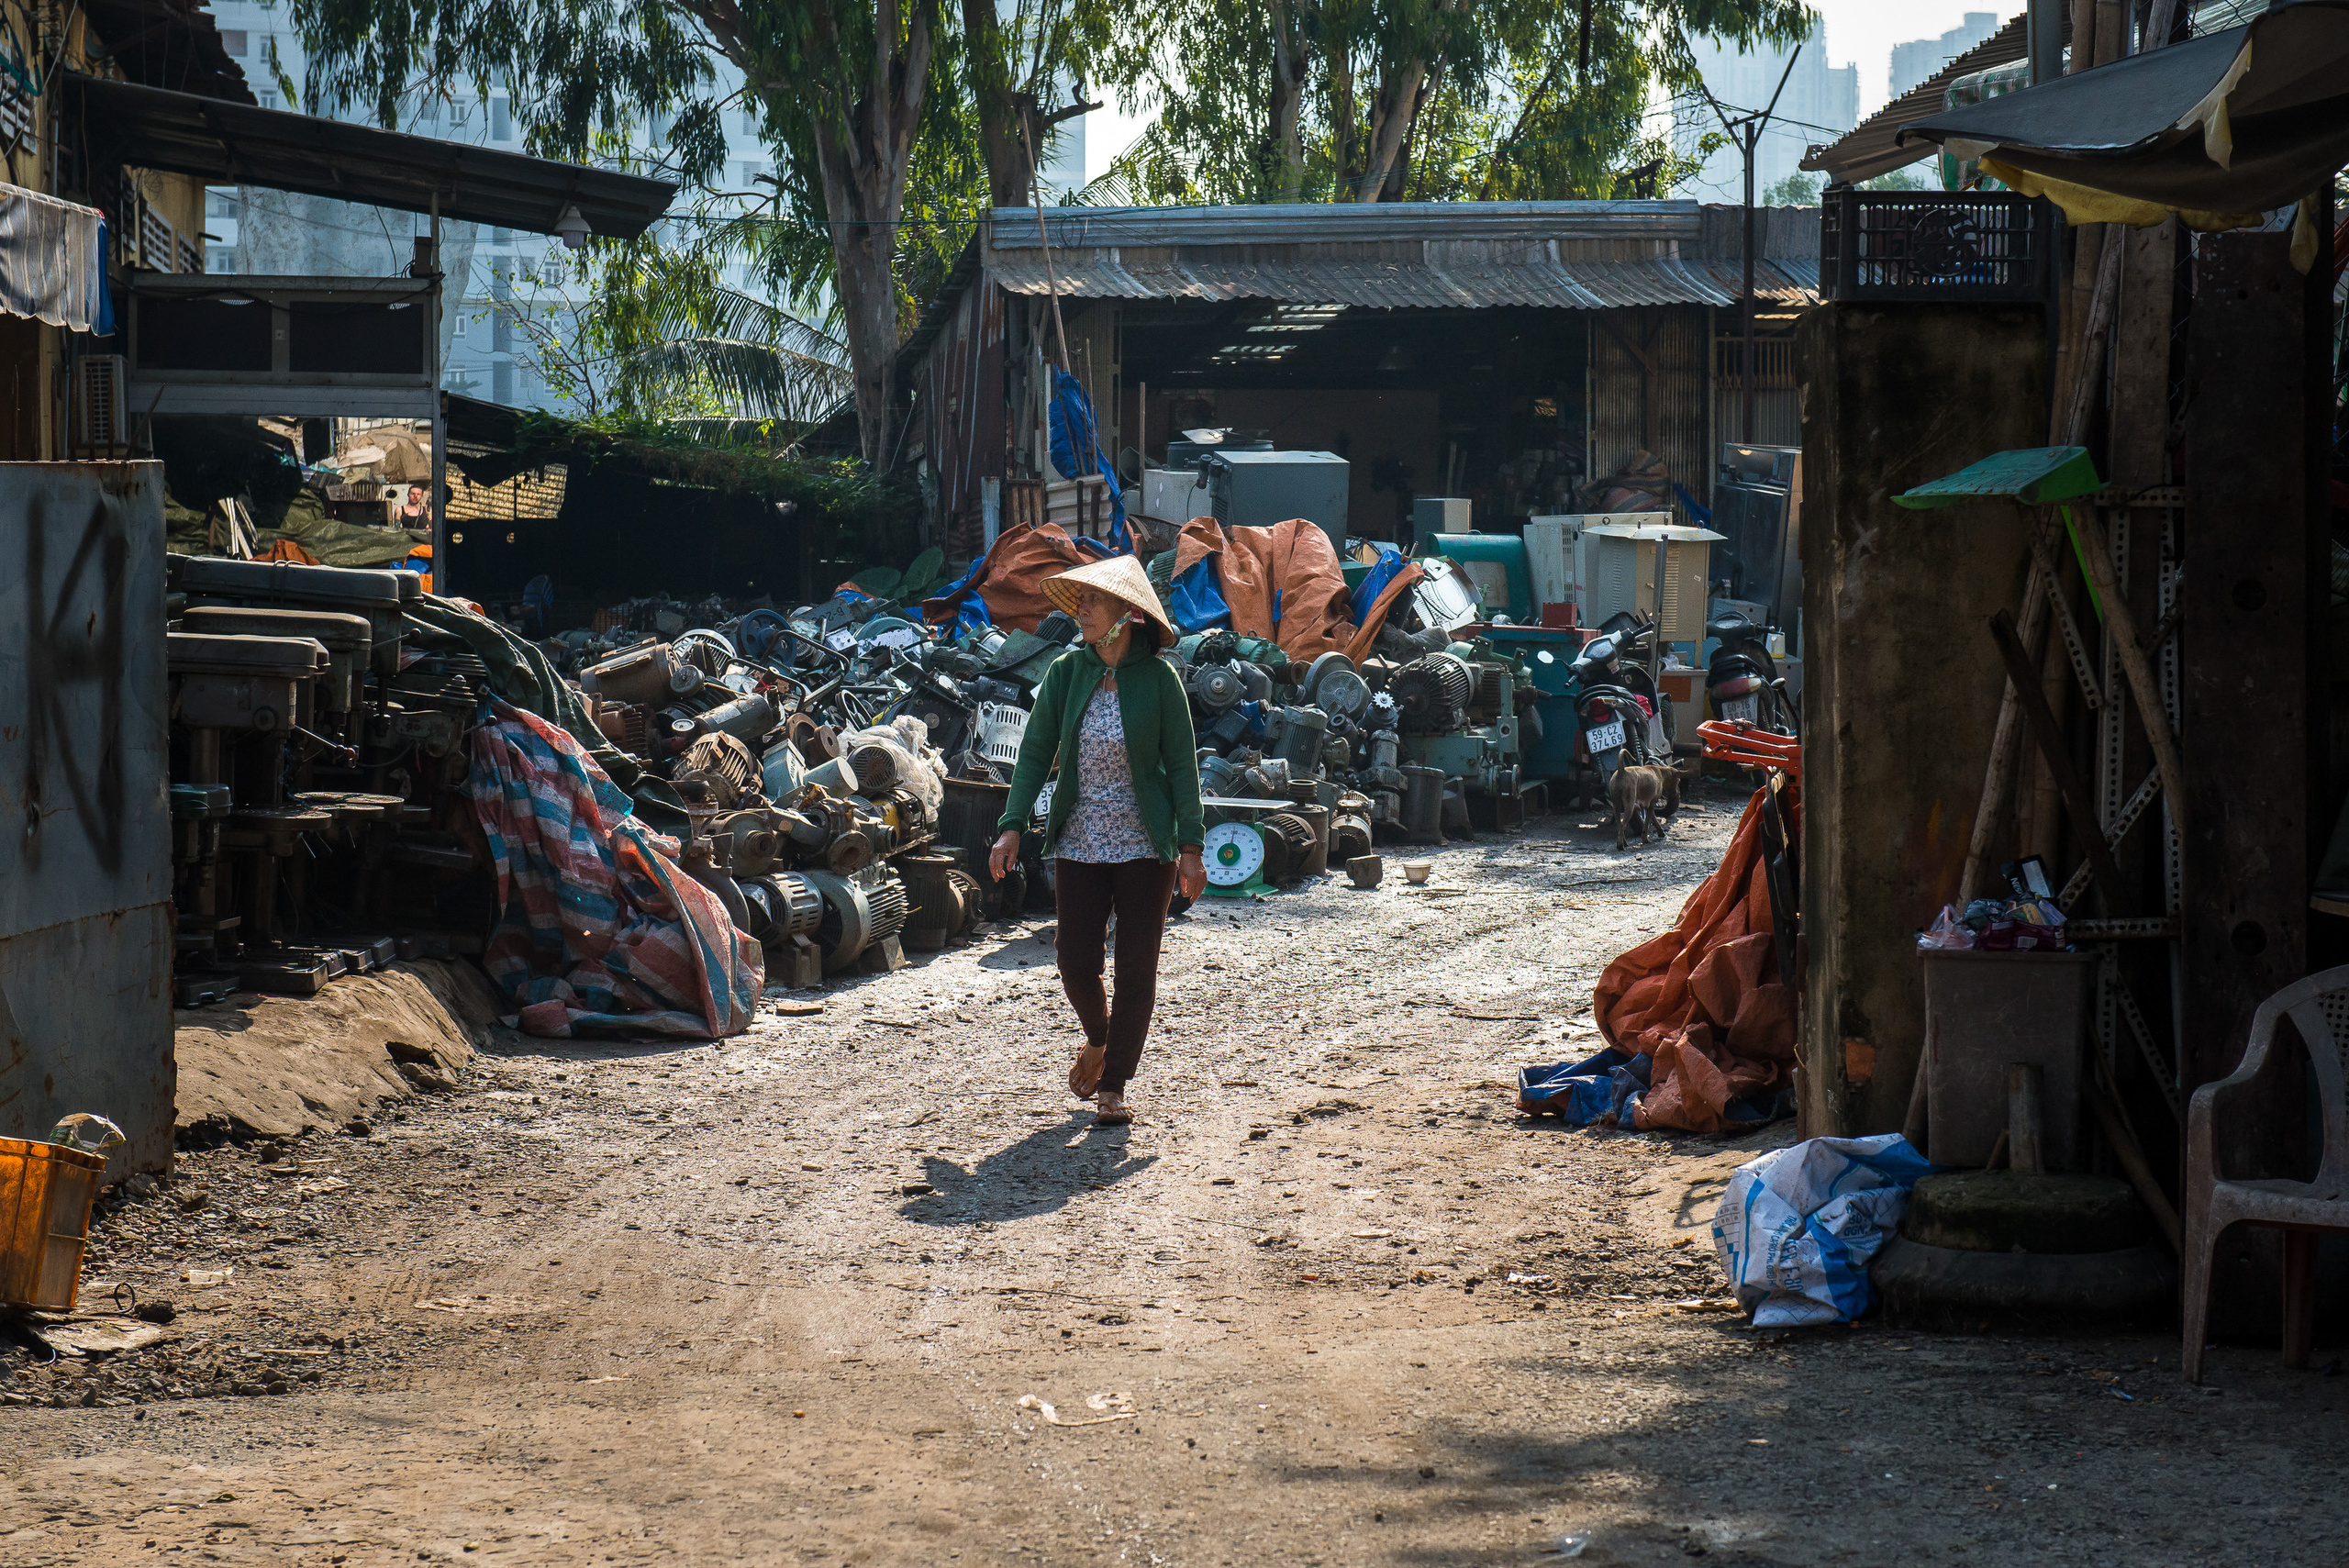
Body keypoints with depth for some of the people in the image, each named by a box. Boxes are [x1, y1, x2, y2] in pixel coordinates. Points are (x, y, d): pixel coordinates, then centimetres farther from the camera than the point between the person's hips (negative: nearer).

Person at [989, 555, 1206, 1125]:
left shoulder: (1158, 678, -7)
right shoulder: (1067, 672, -1)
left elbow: (1182, 763, -4)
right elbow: (1035, 751, 1)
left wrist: (1191, 847, -8)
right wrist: (1012, 827, -8)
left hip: (1145, 844, -2)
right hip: (1080, 842, 2)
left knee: (1136, 968, 1)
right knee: (1076, 961, 0)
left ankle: (1113, 1086, 12)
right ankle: (1098, 1040, 31)